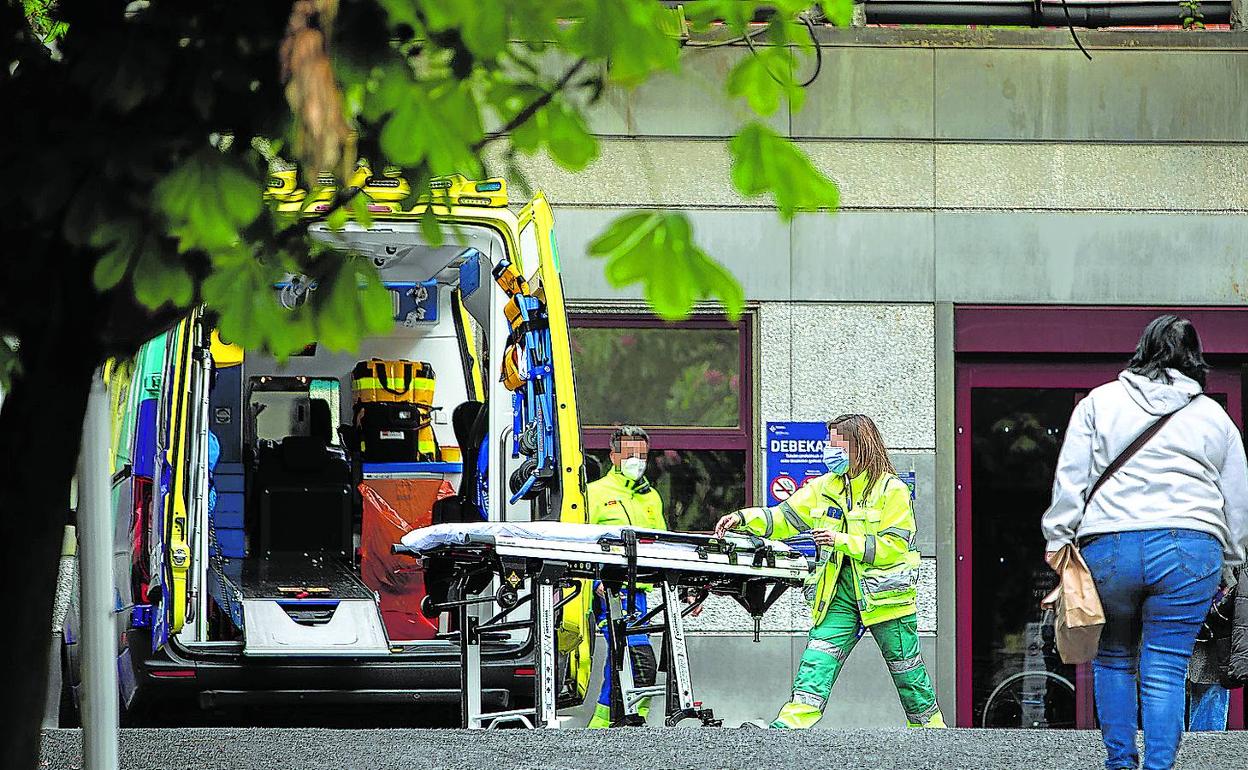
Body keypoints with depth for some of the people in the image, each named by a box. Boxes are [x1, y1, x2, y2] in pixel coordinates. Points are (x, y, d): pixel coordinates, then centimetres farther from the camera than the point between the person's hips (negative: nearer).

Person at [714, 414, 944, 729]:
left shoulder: (891, 490, -8)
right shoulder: (825, 487, 10)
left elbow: (894, 545, -15)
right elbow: (785, 517, 9)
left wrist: (843, 541, -21)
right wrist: (744, 519, -6)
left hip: (884, 593, -4)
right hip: (840, 593, 4)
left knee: (907, 670, 7)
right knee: (817, 662, -10)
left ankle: (930, 726, 25)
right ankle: (785, 730, -21)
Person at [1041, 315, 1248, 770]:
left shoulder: (1099, 403, 10)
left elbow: (1070, 479, 4)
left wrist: (1058, 539, 8)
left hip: (1108, 545, 0)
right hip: (1190, 549, 0)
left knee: (1113, 659, 17)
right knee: (1165, 672, 0)